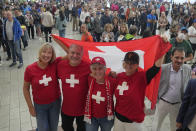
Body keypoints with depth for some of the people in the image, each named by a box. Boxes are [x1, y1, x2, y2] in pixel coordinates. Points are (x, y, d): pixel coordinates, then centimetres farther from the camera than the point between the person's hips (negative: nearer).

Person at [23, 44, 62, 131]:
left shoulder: (55, 64, -14)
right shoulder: (30, 69, -16)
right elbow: (26, 88, -6)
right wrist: (30, 107, -4)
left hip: (55, 102, 2)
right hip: (40, 105, -2)